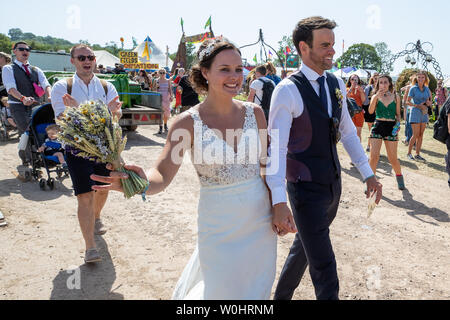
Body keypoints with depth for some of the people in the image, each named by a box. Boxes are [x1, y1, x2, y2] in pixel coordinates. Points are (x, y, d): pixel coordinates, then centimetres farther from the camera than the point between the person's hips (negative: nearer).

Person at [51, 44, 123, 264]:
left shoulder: (107, 87, 3)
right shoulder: (62, 87, -3)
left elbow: (117, 116, -8)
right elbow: (62, 119, -12)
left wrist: (112, 112, -32)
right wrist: (74, 111, -34)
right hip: (77, 148, -3)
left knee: (102, 189, 19)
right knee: (85, 196, -9)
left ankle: (96, 218, 50)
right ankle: (90, 248, -3)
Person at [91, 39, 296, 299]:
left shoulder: (255, 112, -3)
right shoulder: (188, 122, -13)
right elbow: (163, 175, -20)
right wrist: (141, 183, -41)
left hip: (260, 220, 4)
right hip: (219, 226, -4)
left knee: (258, 287, 22)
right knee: (222, 289, 10)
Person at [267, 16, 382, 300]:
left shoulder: (337, 84, 5)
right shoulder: (288, 90, -17)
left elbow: (348, 131, 12)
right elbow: (276, 146, -22)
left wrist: (368, 173, 9)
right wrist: (279, 200, -29)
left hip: (333, 184, 7)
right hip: (305, 189, -7)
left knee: (304, 247, 23)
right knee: (324, 267, -1)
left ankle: (282, 295, 45)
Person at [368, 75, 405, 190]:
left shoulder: (396, 97, 6)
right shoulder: (376, 96, 3)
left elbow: (398, 114, 13)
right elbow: (371, 111, -13)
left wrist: (398, 123, -6)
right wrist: (376, 97, -22)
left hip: (391, 128, 0)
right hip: (377, 127, 0)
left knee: (393, 158, 4)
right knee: (374, 156, -8)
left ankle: (399, 176, 30)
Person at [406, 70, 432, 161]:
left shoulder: (427, 89, 9)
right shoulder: (413, 88, -4)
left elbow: (430, 100, 18)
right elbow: (408, 102, -6)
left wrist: (429, 103, -5)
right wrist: (418, 105, -17)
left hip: (424, 113, 5)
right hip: (415, 113, -5)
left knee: (421, 135, 6)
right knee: (416, 135, -8)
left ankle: (417, 154, 12)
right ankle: (409, 153, 6)